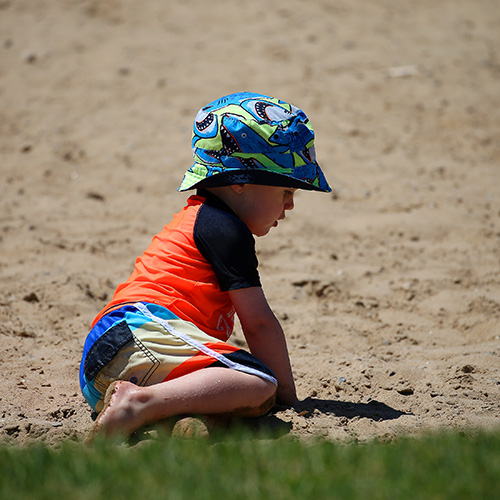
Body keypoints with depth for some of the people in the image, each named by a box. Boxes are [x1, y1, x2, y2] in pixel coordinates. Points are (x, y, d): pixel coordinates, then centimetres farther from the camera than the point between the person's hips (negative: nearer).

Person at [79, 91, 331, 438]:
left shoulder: (198, 217, 34)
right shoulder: (226, 229, 1)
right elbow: (258, 323, 1)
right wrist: (287, 394, 9)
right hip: (145, 331, -10)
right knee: (259, 385, -26)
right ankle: (142, 403, -37)